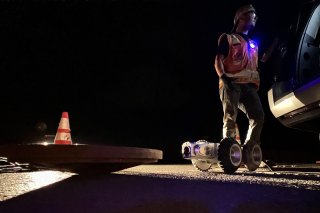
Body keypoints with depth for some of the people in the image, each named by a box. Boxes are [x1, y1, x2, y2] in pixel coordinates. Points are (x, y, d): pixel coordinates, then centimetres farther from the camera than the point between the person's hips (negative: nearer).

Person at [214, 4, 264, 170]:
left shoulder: (253, 44, 31)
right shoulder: (227, 38, 12)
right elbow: (218, 61, 0)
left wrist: (257, 84, 17)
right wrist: (223, 77, -18)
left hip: (249, 85, 5)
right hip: (231, 84, -5)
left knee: (258, 116, -12)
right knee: (230, 118, -13)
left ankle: (248, 152, -6)